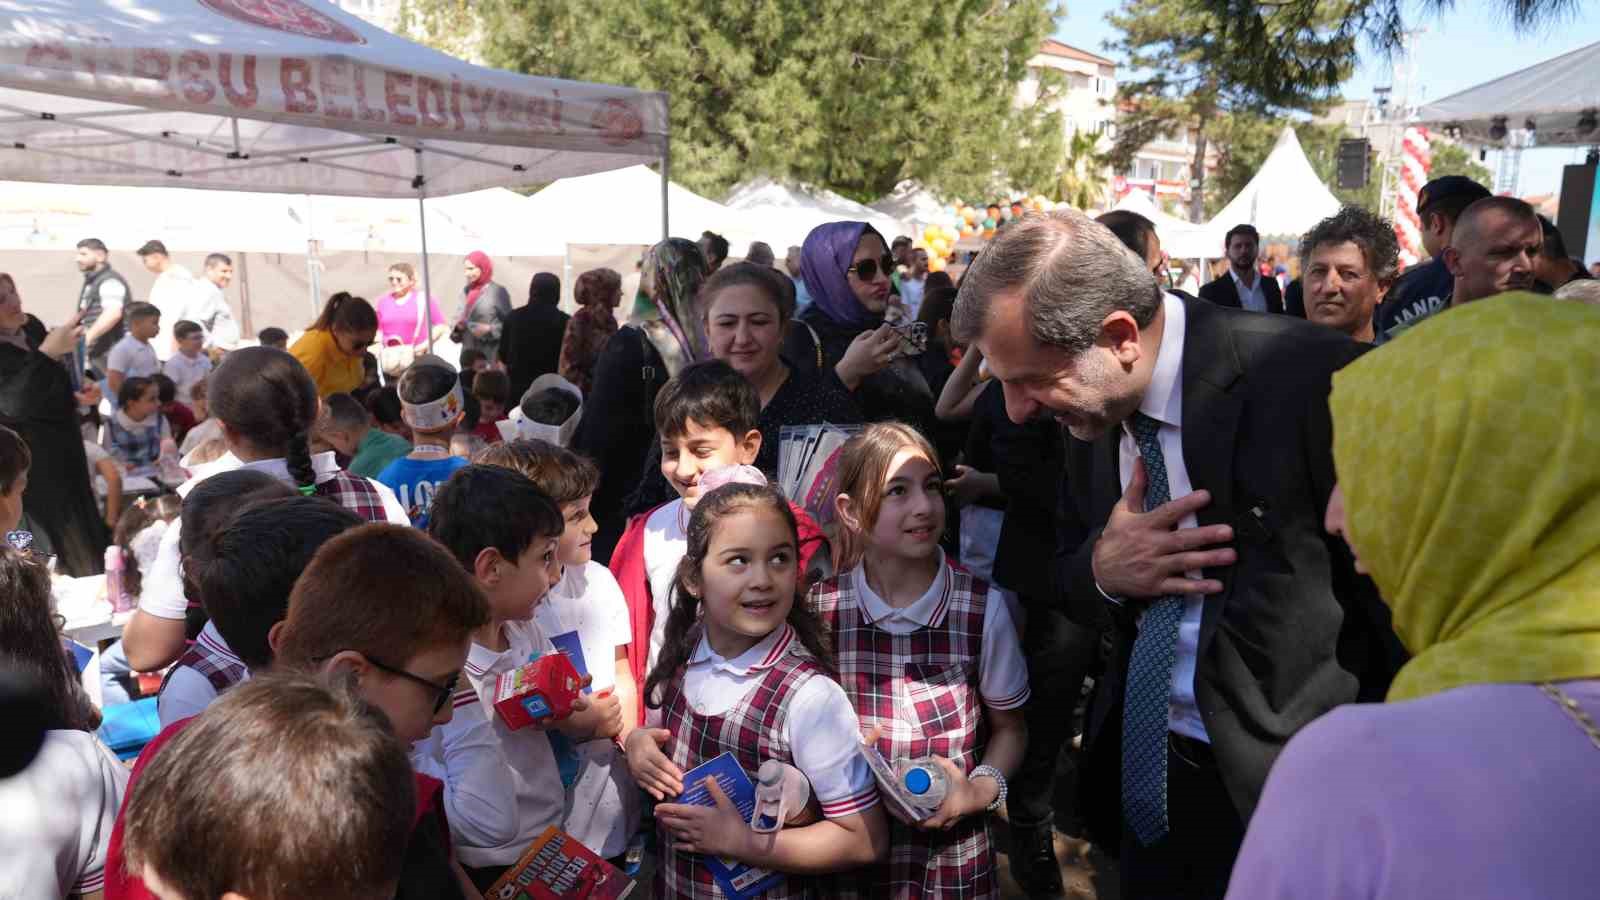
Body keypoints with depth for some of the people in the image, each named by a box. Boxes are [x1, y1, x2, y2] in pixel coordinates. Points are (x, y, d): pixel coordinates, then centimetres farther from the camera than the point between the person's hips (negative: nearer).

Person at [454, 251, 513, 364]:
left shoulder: (498, 291, -4)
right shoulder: (465, 291, 14)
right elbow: (459, 318, 20)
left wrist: (490, 329, -17)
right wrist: (458, 326, -1)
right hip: (468, 354, 5)